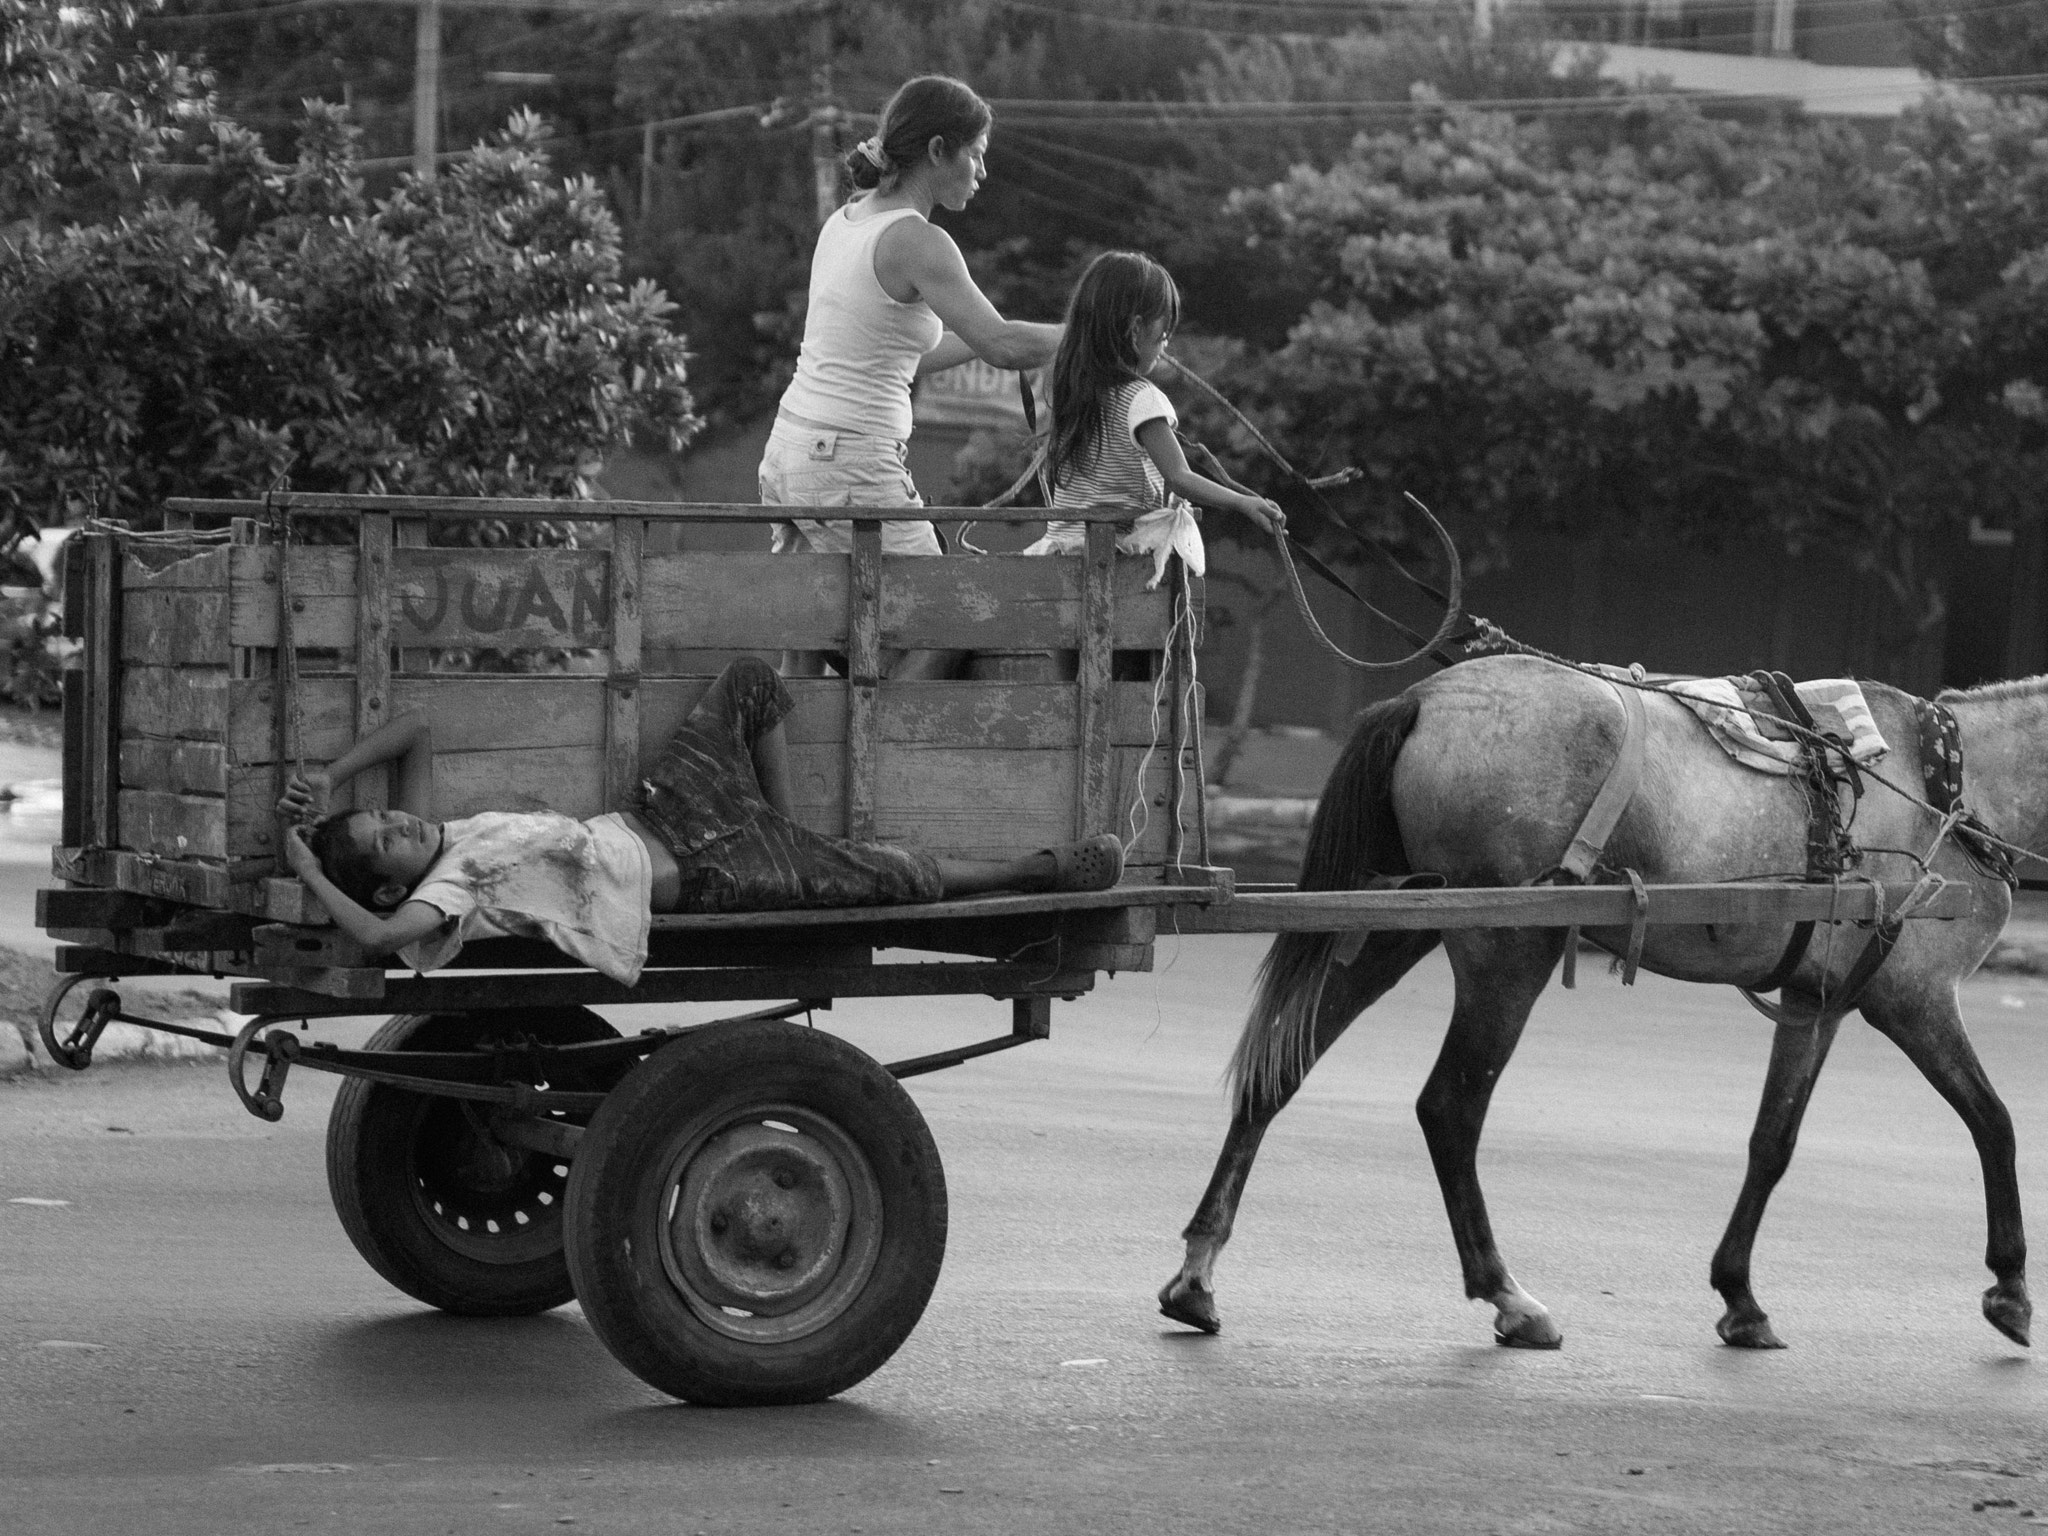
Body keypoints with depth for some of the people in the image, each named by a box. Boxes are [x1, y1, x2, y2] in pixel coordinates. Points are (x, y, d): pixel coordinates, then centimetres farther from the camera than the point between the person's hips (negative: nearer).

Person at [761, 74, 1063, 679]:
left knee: (802, 663, 9)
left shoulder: (845, 220, 12)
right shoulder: (917, 242, -14)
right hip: (852, 469, -8)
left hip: (789, 450, 8)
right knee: (934, 641, 3)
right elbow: (1001, 346, -22)